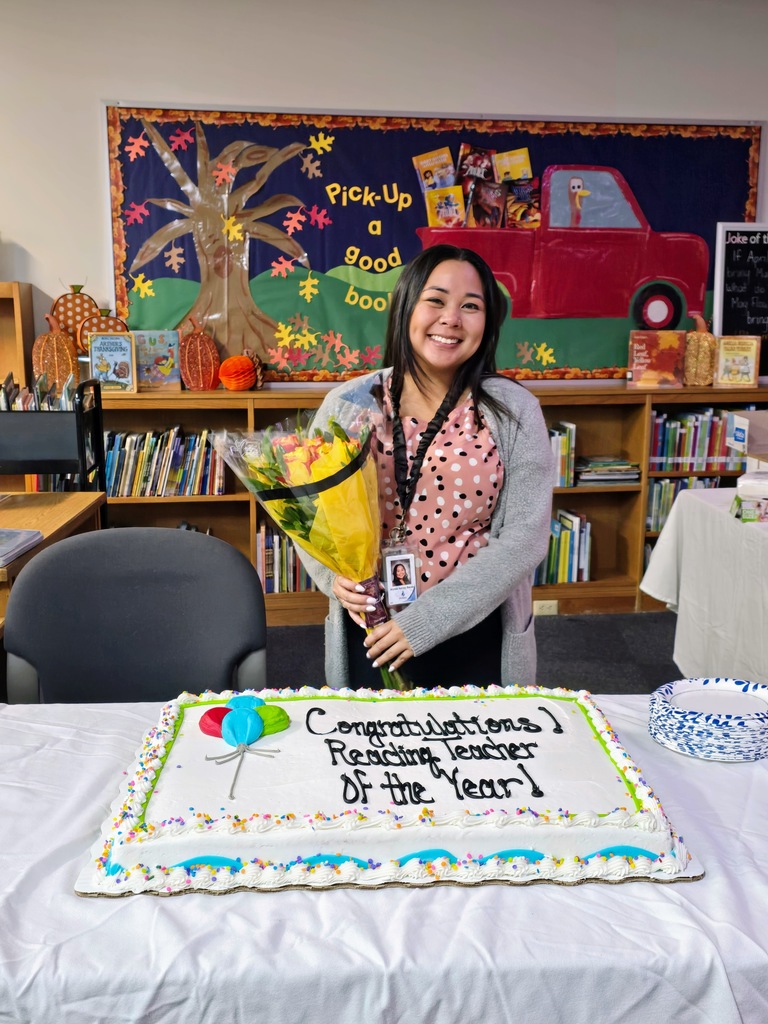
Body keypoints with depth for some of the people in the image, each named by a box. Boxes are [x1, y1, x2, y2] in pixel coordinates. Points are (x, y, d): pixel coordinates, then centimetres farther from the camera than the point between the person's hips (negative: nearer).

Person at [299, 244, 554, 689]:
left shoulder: (514, 411, -7)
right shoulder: (346, 406, -2)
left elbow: (526, 534, -12)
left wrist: (428, 619, -18)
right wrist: (334, 574, -17)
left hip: (476, 634, -1)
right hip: (370, 634, 1)